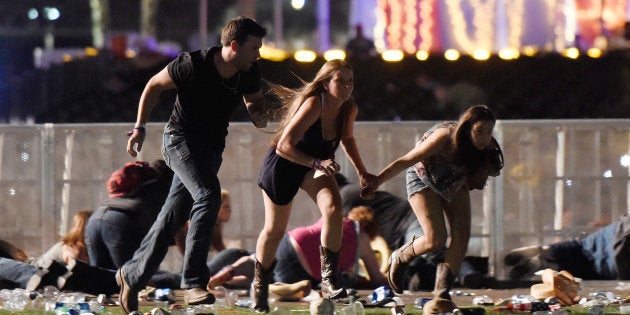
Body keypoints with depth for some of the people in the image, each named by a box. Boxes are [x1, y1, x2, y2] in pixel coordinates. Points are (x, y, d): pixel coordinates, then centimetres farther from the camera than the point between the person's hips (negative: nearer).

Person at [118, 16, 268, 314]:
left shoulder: (249, 74, -8)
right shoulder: (192, 65, -23)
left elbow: (254, 99, 14)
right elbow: (154, 86, -7)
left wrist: (258, 114, -10)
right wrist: (139, 127, -6)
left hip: (212, 147, 6)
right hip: (180, 138, -6)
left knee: (174, 215, 9)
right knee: (209, 194, -28)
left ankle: (132, 275, 25)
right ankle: (193, 282, -28)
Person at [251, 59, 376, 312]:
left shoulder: (350, 109, -12)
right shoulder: (313, 105, -32)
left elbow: (346, 138, 12)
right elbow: (284, 145, -37)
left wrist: (361, 172, 10)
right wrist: (317, 163, -47)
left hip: (316, 164, 5)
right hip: (283, 165, -5)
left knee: (333, 208, -24)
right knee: (275, 230, 6)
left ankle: (329, 281, -20)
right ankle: (259, 285, 31)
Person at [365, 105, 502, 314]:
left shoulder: (487, 148, -22)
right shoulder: (443, 138, -37)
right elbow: (405, 161, -28)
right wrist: (375, 183, -26)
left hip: (454, 183, 5)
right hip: (424, 180, -5)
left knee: (462, 236, -11)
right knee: (436, 240, -17)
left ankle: (441, 295, -5)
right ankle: (400, 258, 15)